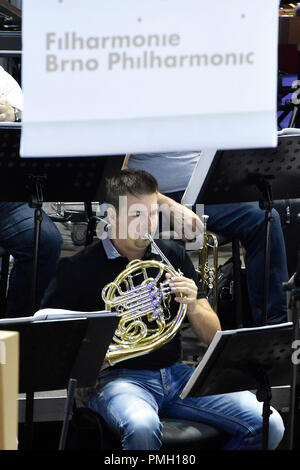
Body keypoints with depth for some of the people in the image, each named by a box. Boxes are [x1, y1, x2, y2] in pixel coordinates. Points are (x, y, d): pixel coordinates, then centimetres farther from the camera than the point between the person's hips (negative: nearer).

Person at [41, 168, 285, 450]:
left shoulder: (173, 256, 12)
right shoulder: (80, 268, 0)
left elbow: (213, 337, 11)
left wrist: (192, 307, -11)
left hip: (174, 373, 5)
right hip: (117, 376, -4)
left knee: (268, 425, -15)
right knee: (143, 428, -41)